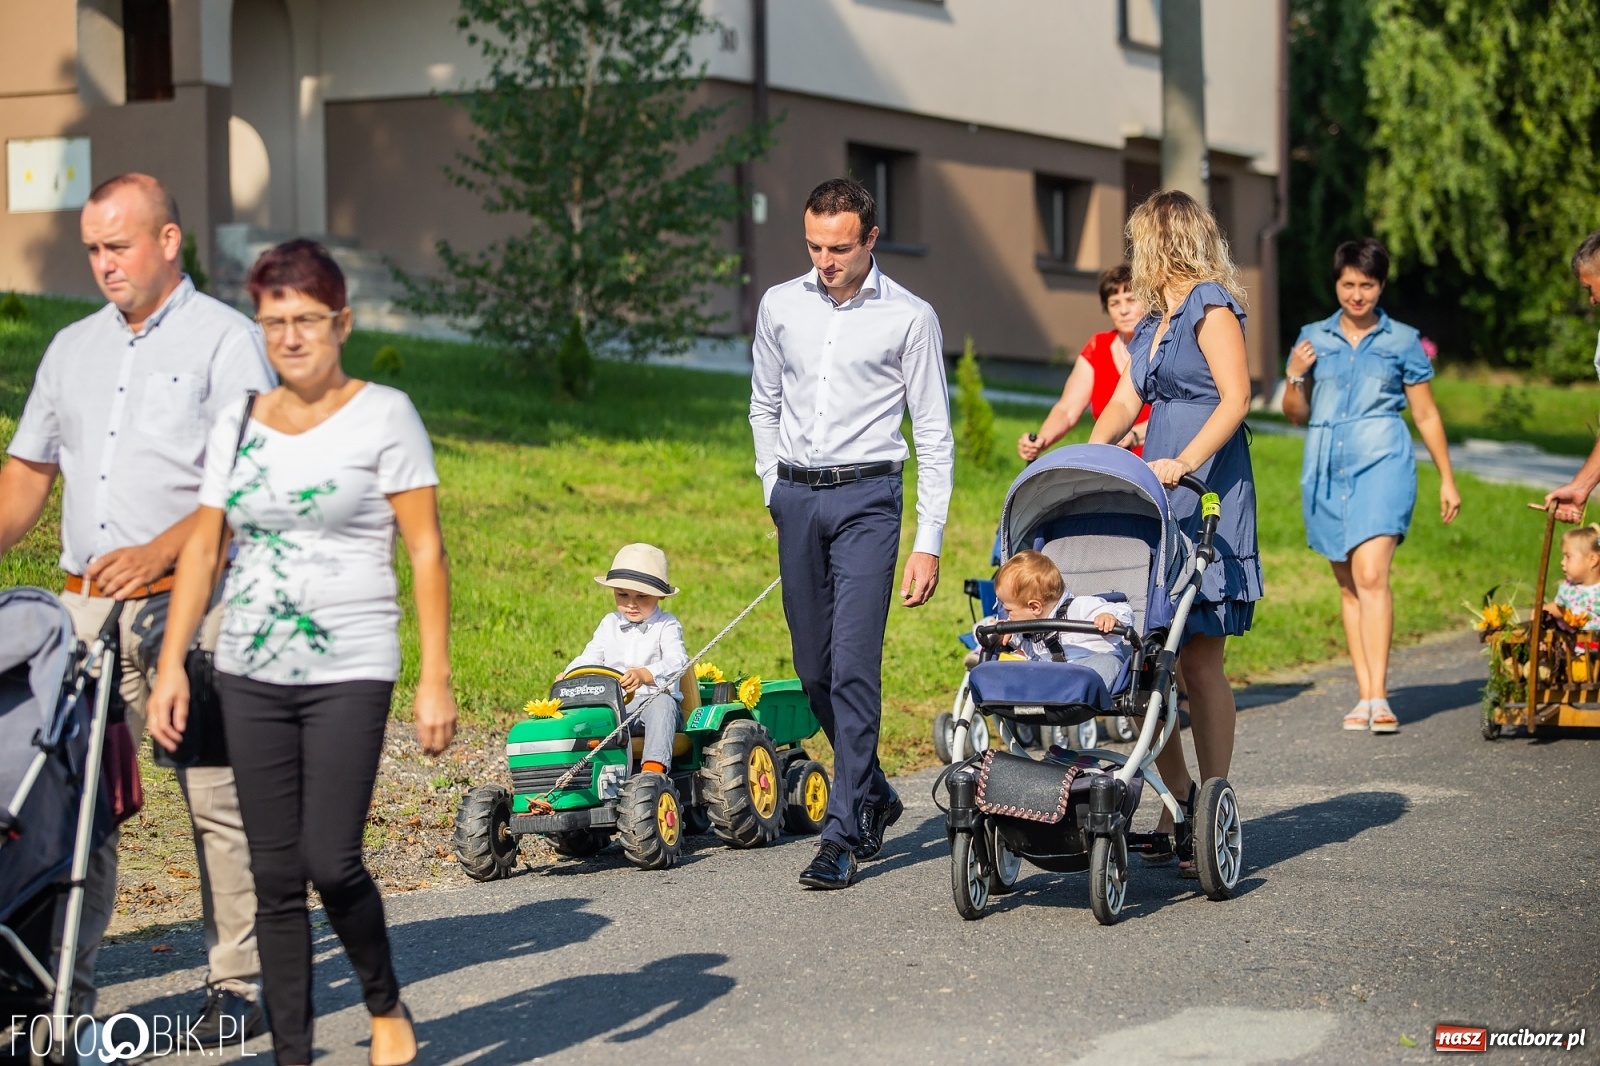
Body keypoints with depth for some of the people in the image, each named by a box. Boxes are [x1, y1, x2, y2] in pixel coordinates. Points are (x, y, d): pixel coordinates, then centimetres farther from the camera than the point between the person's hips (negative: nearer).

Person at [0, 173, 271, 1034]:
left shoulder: (225, 339, 0)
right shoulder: (73, 348, 19)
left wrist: (158, 551, -22)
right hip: (86, 602, 5)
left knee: (218, 794, -3)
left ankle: (240, 983, 4)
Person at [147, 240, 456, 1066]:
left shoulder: (382, 414, -2)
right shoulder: (238, 424, 10)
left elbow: (425, 550, -4)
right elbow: (203, 547, 12)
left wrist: (435, 680, -9)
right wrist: (171, 664, 3)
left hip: (349, 672, -4)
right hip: (250, 674, 4)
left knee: (331, 861, -12)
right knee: (275, 875, 4)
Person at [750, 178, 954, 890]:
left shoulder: (910, 318, -2)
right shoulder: (780, 305, 9)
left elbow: (935, 436, 0)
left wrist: (928, 543, -5)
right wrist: (776, 492, 12)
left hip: (865, 496, -4)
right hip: (796, 497, 4)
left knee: (853, 666, -12)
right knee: (814, 668, 8)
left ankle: (842, 833, -7)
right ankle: (876, 795, 28)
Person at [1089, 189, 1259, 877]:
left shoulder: (1210, 306, -4)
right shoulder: (1154, 322, 21)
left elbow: (1235, 399, -13)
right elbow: (1125, 403, 20)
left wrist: (1182, 463, -24)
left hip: (1206, 494, -8)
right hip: (1153, 493, 8)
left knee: (1200, 658, -7)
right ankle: (1178, 808, 10)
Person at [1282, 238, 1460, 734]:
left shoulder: (1402, 342, 5)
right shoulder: (1313, 338, 11)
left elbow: (1426, 414, 10)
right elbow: (1297, 414, 17)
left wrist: (1447, 479, 9)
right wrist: (1295, 377, -3)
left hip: (1381, 464, -4)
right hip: (1326, 469, 4)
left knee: (1372, 576, -17)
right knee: (1348, 584, 6)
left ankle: (1379, 696, -20)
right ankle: (1364, 697, 10)